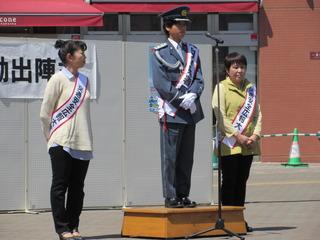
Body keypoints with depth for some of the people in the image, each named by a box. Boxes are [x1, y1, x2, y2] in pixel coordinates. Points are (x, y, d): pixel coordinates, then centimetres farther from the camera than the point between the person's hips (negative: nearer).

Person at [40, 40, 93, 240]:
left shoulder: (84, 80, 11)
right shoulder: (58, 79, -7)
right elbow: (45, 113, -4)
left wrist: (88, 139, 13)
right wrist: (52, 137, 1)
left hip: (83, 144, 6)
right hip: (62, 144, -6)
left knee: (77, 188, 7)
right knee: (60, 186, -1)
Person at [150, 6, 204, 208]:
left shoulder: (192, 51, 14)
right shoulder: (160, 52, -2)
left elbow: (199, 79, 9)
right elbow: (160, 83, -9)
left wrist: (192, 95, -10)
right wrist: (182, 99, -15)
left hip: (191, 111, 5)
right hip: (171, 112, -5)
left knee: (187, 157, 7)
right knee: (170, 156, -4)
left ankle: (183, 195, 13)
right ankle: (170, 197, -1)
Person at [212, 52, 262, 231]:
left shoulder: (250, 89, 15)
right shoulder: (222, 88, -2)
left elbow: (257, 113, 13)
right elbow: (220, 116, -9)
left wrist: (256, 135, -4)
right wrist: (238, 136, -15)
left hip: (248, 144, 5)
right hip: (230, 144, -5)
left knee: (242, 181, 7)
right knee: (229, 182, -4)